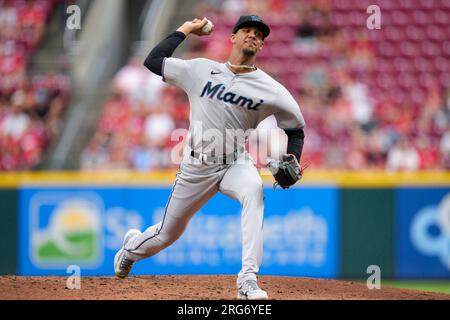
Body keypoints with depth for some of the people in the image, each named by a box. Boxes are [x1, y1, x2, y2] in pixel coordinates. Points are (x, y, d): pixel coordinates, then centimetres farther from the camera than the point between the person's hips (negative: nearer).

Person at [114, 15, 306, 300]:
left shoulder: (270, 89, -5)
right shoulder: (201, 70, -2)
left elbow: (296, 129, 5)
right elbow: (153, 61, -1)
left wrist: (291, 160, -13)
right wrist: (185, 30, 2)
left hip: (235, 164, -1)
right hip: (196, 167, 1)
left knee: (253, 191, -37)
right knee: (167, 235, 12)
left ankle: (248, 280, -40)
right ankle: (133, 245, 51)